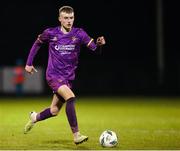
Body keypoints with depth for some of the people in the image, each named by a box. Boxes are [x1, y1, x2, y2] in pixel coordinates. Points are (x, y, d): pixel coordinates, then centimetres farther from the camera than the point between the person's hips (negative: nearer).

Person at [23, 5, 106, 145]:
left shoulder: (79, 34, -3)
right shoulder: (51, 33, -4)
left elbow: (94, 48, -11)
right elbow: (37, 44, 13)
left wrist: (99, 44, -33)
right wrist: (29, 63, 12)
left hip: (68, 77, 4)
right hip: (53, 75, -4)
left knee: (54, 111, 10)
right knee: (70, 97, -28)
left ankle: (35, 117, 43)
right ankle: (76, 135, -25)